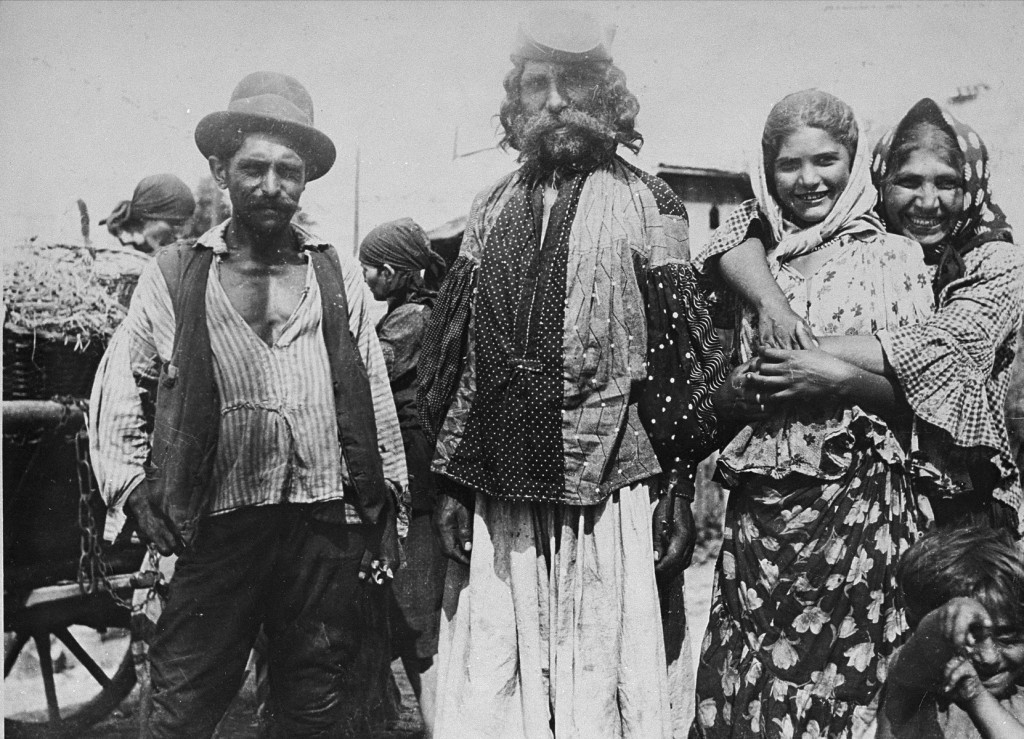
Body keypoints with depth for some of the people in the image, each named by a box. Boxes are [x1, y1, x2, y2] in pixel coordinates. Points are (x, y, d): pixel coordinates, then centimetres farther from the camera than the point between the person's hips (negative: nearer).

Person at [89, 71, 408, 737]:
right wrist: (130, 486, 2)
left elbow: (376, 396, 11)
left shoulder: (338, 274, 10)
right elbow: (119, 390, 12)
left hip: (328, 528, 1)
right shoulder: (173, 275, 7)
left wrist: (387, 505, 8)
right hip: (216, 527, -1)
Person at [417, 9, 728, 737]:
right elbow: (448, 357, 12)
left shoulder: (646, 205, 0)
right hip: (500, 502, 4)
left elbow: (682, 358, -2)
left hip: (611, 500, -3)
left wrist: (678, 491, -5)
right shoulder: (493, 209, 12)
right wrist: (453, 482, 9)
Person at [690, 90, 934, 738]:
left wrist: (839, 377, -15)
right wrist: (742, 392, -5)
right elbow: (724, 399, 15)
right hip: (761, 508, 3)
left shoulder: (890, 255, 1)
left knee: (844, 687, 2)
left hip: (858, 504, -3)